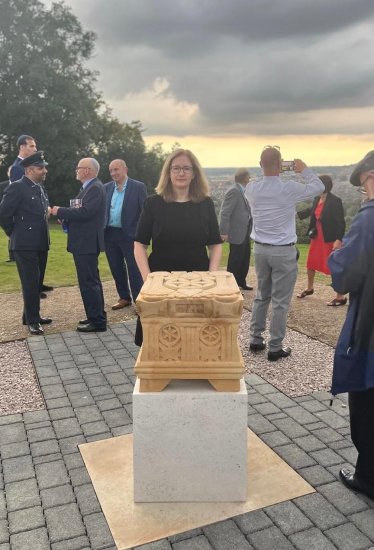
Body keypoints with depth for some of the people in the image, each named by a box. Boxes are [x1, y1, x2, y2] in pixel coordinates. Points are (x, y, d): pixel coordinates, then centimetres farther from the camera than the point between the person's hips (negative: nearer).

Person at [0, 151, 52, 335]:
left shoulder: (40, 187, 13)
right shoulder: (17, 187, -12)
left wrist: (48, 211, 7)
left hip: (41, 243, 8)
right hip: (25, 244, -8)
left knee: (37, 282, 14)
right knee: (30, 283, -2)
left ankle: (30, 315, 28)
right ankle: (32, 320, 9)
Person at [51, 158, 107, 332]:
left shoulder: (95, 187, -15)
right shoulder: (89, 187, 17)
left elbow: (85, 212, -25)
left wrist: (60, 211, -16)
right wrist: (66, 216, 1)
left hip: (87, 242, -11)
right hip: (84, 241, 11)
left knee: (88, 282, -7)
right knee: (91, 280, 16)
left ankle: (97, 321, 0)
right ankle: (97, 316, 26)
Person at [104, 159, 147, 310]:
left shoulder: (138, 187, -4)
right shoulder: (106, 188, 9)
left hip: (129, 235, -5)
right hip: (110, 235, 5)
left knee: (134, 270, 0)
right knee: (116, 269, 13)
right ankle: (124, 297, 28)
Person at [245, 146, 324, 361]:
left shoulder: (252, 189, -3)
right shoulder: (289, 189, -16)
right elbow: (319, 187, 0)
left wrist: (268, 171, 19)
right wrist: (304, 169, 13)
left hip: (260, 249, 5)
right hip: (284, 251, -5)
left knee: (262, 296, 18)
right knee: (281, 301, 3)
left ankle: (256, 340, 25)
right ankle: (275, 348, 10)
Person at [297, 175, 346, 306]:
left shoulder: (335, 201, -21)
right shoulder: (317, 199, 1)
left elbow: (341, 222, -21)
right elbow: (311, 211, 22)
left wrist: (338, 240, -27)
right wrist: (296, 214, 17)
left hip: (330, 239, -8)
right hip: (317, 236, 8)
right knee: (310, 264, 19)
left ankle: (341, 297, 11)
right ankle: (309, 288, 40)